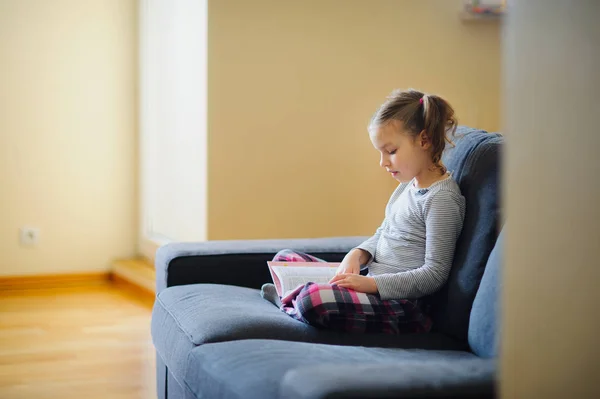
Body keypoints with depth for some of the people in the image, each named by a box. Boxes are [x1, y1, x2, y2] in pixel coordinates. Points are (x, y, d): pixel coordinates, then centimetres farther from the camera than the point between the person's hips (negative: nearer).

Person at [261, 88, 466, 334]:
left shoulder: (442, 198, -16)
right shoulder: (409, 183, 13)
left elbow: (434, 275, -18)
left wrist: (372, 283, -22)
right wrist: (357, 255, 2)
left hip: (403, 305, -10)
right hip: (372, 281, 10)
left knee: (314, 299, -33)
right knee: (285, 258, 15)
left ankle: (288, 301, -2)